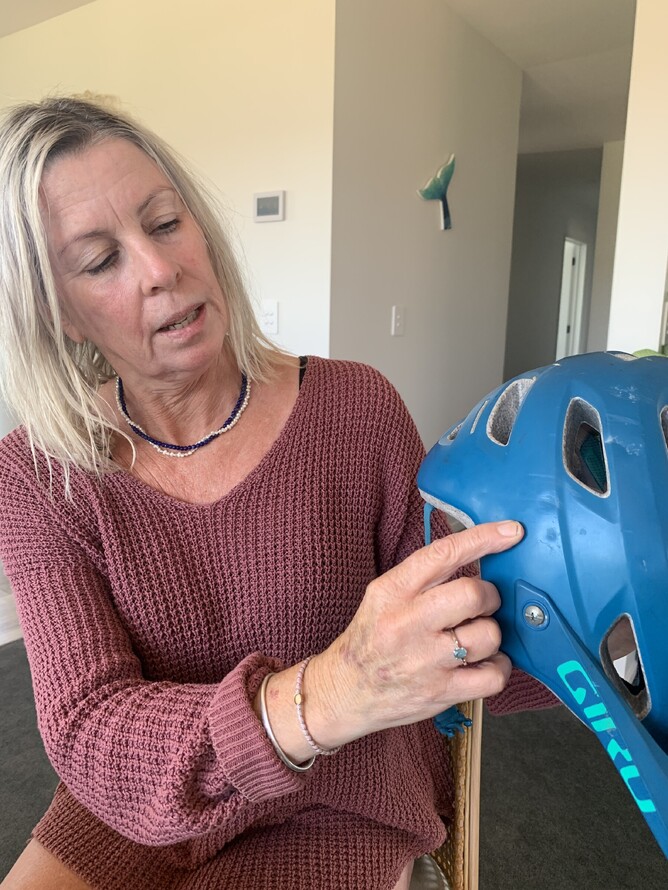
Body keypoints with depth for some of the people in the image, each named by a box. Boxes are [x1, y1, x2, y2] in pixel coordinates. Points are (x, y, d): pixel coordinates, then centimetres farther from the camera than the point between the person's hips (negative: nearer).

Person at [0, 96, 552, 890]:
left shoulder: (356, 409, -15)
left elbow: (458, 648, -9)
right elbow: (86, 730, -22)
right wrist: (322, 696, -39)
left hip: (341, 809, -1)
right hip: (138, 805, 2)